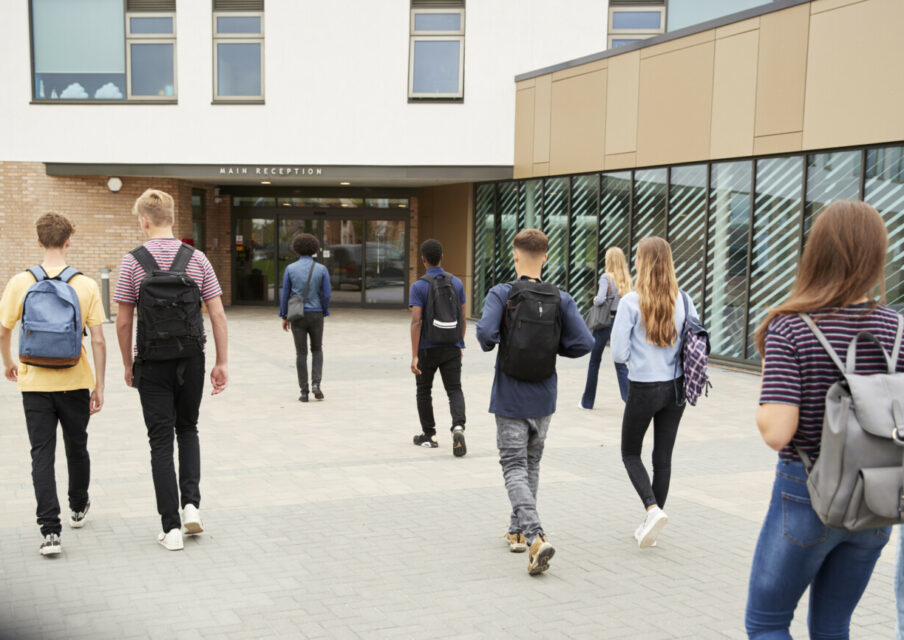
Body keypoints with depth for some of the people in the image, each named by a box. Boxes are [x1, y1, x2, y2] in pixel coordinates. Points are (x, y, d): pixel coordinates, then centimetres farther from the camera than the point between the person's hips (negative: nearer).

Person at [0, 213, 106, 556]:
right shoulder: (86, 285, -8)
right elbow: (98, 340, -8)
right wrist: (99, 385, 1)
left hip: (35, 383, 0)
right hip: (75, 382, 1)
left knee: (42, 455, 3)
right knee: (77, 448, 19)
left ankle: (50, 531, -3)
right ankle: (78, 508, 39)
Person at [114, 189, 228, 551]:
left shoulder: (133, 262, -6)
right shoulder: (197, 259, -1)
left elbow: (123, 322, -5)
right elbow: (217, 315, -3)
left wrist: (128, 365, 8)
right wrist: (222, 363, 3)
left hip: (152, 364, -2)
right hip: (191, 360, 2)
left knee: (161, 441, 5)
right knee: (188, 430, 22)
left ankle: (171, 527, 5)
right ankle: (191, 503, 8)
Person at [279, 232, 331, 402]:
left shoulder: (290, 269, -3)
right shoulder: (322, 269, -3)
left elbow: (285, 294, -1)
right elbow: (327, 294, -5)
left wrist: (284, 317, 9)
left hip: (297, 316, 0)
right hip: (315, 315, 0)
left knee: (301, 353, 6)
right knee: (317, 350, 18)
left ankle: (304, 392, 4)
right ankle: (316, 384, 0)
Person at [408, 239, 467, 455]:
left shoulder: (419, 286, -10)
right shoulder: (456, 283, 2)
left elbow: (416, 322, -17)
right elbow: (463, 319, 6)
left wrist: (414, 356, -17)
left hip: (427, 349, -2)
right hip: (451, 348, 2)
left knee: (424, 390, 16)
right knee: (455, 390, 3)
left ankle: (428, 435, 23)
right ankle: (458, 427, -22)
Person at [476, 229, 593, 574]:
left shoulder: (501, 294, -11)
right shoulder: (561, 299, -3)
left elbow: (485, 331, -26)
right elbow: (584, 343, -10)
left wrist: (490, 343, -4)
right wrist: (552, 346, 7)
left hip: (510, 400, -3)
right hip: (544, 399, 3)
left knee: (515, 468, 0)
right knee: (531, 465, 19)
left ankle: (535, 537, -16)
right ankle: (518, 531, 30)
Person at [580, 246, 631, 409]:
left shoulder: (606, 277, -11)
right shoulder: (626, 279, 4)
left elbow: (600, 299, -22)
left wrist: (595, 300, -2)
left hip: (605, 321, -4)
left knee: (594, 361, 11)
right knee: (620, 363, 8)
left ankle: (587, 401, 21)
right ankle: (630, 398, -8)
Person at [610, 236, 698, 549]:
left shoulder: (631, 302, -14)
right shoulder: (683, 300, -2)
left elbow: (618, 353, -12)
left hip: (643, 389, -4)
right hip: (676, 388, 4)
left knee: (630, 453, 13)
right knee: (663, 455, 13)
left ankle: (653, 509, -7)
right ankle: (651, 523, 20)